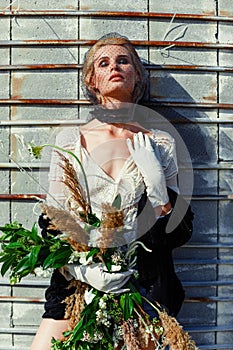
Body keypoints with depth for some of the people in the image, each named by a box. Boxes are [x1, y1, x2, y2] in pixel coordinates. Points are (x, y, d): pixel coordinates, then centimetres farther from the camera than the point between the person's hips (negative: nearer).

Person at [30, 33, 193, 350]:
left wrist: (157, 186, -11)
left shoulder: (160, 144, 4)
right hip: (80, 281, 0)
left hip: (143, 285, 0)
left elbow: (181, 230, 6)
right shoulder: (71, 140, 4)